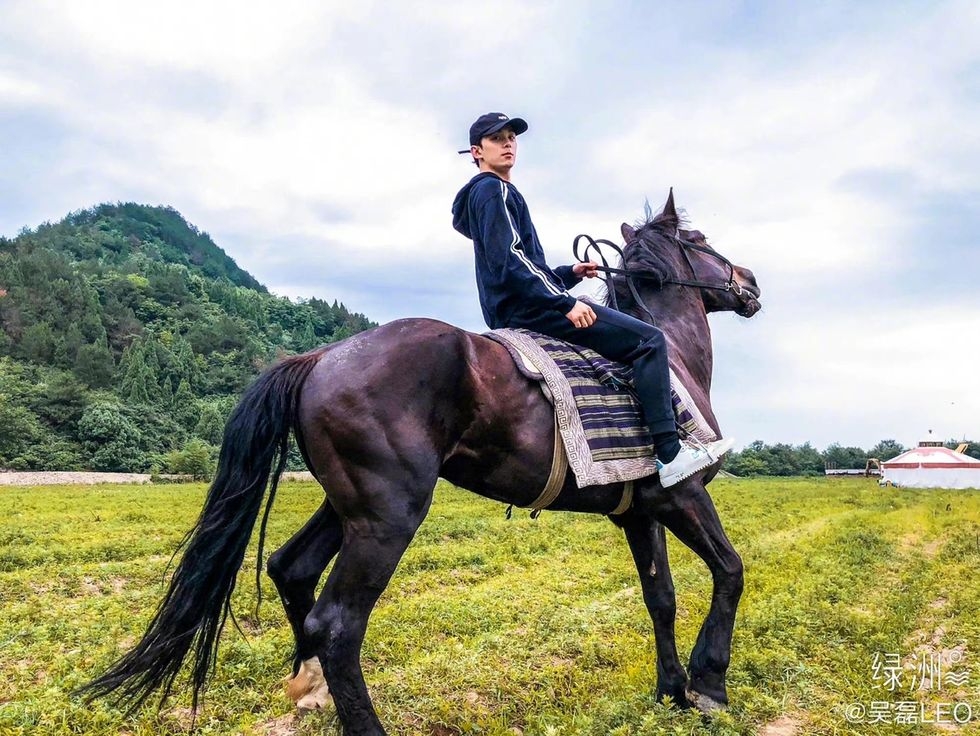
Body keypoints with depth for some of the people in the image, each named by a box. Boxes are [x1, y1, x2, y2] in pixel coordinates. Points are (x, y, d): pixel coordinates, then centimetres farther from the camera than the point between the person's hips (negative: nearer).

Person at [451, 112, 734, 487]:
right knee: (649, 340, -13)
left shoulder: (491, 194, 25)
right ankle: (670, 454, -16)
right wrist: (565, 302, -22)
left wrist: (570, 274, 16)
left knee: (635, 339, 21)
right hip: (531, 310, -11)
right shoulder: (493, 191, -6)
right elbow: (509, 261, -20)